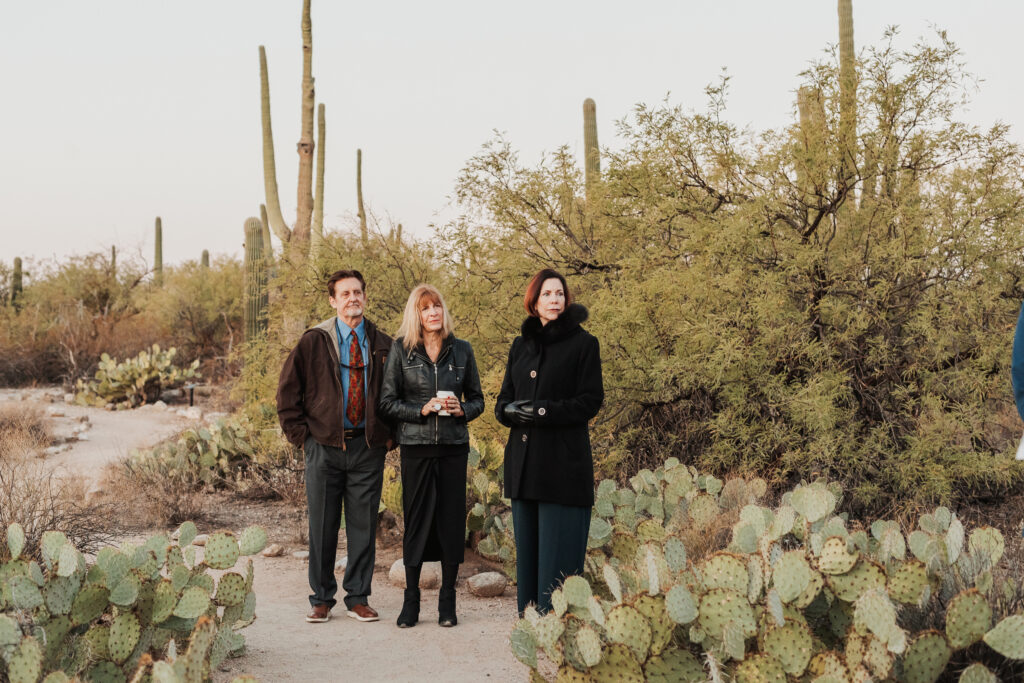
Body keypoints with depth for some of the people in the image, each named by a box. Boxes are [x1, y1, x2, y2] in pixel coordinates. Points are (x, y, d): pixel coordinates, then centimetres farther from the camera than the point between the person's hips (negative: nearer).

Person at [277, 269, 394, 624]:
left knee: (364, 525, 5)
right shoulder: (314, 341, 1)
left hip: (368, 448, 1)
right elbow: (288, 391, 5)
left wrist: (389, 435, 5)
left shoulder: (383, 345, 7)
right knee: (322, 526, 4)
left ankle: (358, 598, 15)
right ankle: (322, 598, 15)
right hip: (324, 446, -1)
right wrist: (301, 434, -1)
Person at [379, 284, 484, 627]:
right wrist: (422, 409, -12)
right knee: (416, 519, 1)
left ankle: (447, 600, 12)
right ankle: (411, 599, 11)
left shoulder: (462, 350, 8)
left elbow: (477, 399, 13)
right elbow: (387, 402, 2)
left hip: (454, 445, 1)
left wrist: (460, 409, -8)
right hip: (416, 445, -1)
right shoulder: (401, 349, 3)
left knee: (452, 518, 1)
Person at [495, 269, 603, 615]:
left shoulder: (583, 343, -1)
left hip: (564, 463, -5)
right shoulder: (521, 345, 15)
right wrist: (510, 410, -8)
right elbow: (503, 399, 16)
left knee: (558, 551, -6)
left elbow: (591, 401, -6)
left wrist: (544, 411, -18)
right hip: (524, 464, 5)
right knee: (526, 549, 7)